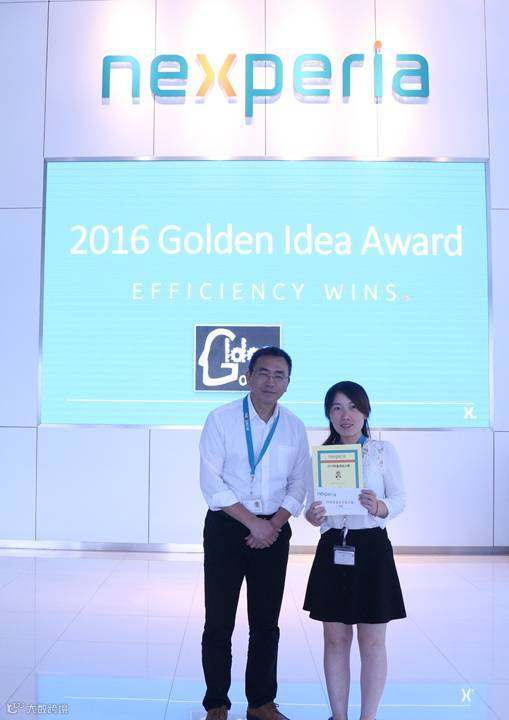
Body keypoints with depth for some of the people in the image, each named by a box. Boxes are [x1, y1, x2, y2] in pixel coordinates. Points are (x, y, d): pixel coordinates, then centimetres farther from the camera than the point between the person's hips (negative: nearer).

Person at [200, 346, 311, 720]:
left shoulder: (295, 427, 4)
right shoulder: (222, 419, -6)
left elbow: (298, 485, 6)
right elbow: (211, 482, -11)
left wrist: (274, 524, -9)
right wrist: (252, 523, -15)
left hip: (274, 531, 3)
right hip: (226, 527, -3)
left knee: (267, 623, 11)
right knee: (219, 622, 4)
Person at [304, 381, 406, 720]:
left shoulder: (383, 451, -1)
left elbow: (400, 499, -4)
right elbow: (313, 505, 9)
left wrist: (379, 507, -25)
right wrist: (312, 516, -14)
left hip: (372, 549, -3)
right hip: (332, 551, 3)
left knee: (372, 641, 4)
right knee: (335, 639, 10)